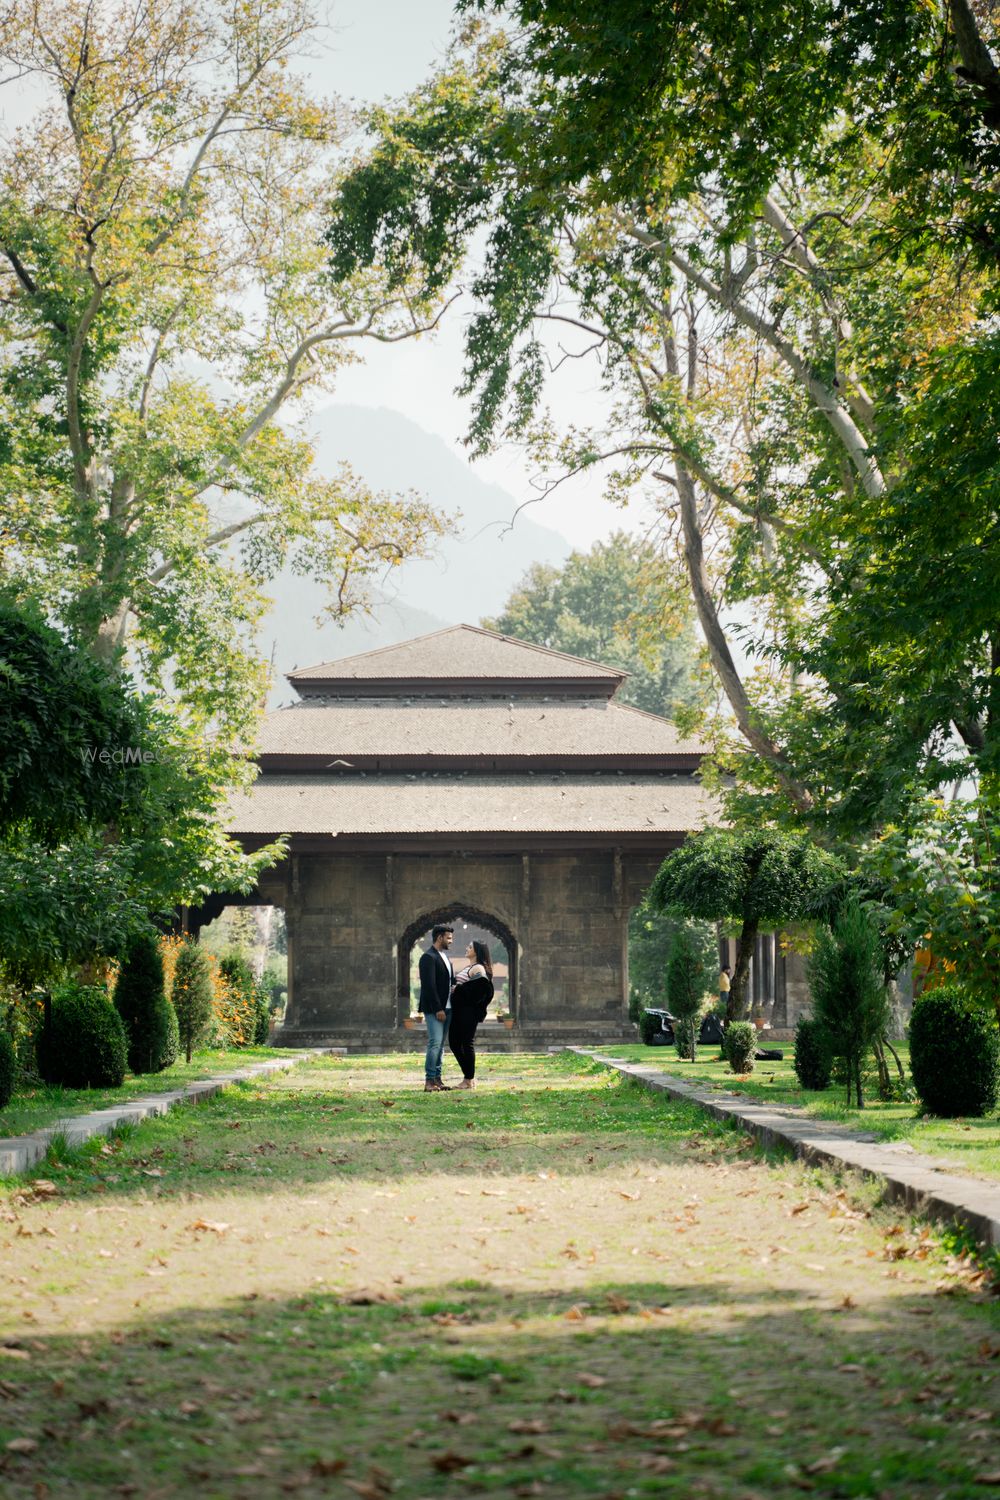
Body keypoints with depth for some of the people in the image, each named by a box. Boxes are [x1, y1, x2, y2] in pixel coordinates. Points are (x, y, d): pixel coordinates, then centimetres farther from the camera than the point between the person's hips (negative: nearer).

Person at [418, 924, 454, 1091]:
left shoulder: (444, 957, 18)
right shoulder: (429, 957, -12)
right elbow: (429, 985, -18)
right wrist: (438, 1009, -19)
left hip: (446, 1008, 9)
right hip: (434, 1009, -9)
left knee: (440, 1045, 9)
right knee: (435, 1043, -12)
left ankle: (437, 1079, 11)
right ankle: (429, 1081, -12)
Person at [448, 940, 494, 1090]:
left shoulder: (478, 969, -10)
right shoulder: (468, 967, 19)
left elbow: (478, 991, -21)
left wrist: (458, 990, -15)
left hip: (468, 1011, -10)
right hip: (458, 1010, 10)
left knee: (467, 1044, -5)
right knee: (454, 1043, 10)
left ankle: (469, 1080, 2)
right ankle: (469, 1076, 18)